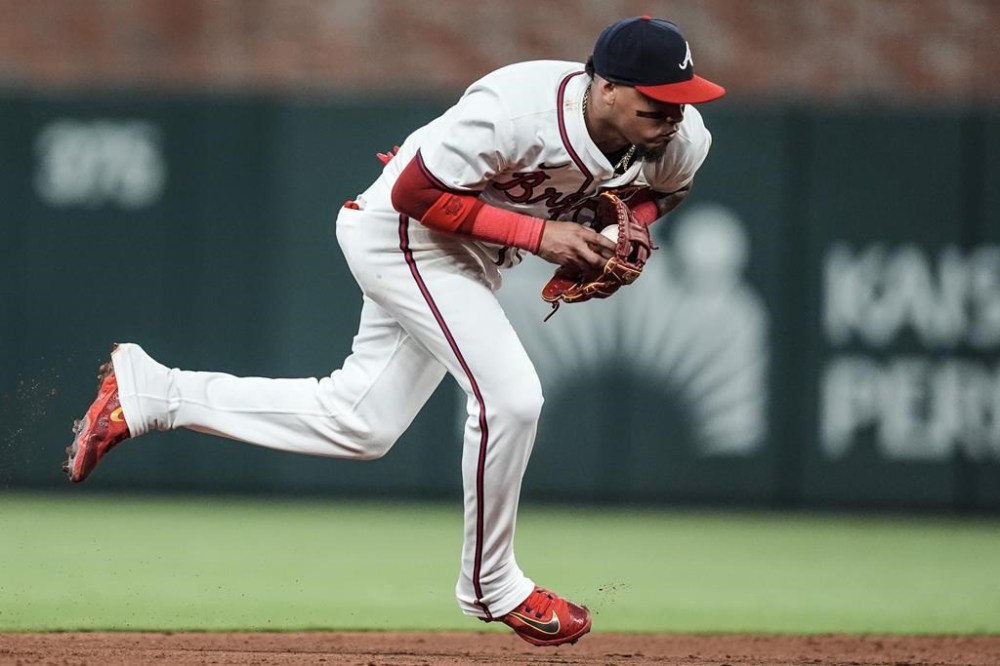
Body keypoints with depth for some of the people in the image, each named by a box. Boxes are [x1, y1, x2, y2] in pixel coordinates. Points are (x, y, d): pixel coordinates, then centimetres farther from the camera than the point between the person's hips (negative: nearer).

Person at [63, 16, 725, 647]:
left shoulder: (681, 142, -16)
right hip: (405, 231, -8)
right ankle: (490, 584, 1)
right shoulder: (519, 108, -36)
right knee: (509, 396, -20)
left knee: (358, 426, 12)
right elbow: (417, 192, -26)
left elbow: (661, 189, 10)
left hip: (473, 258, 8)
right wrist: (537, 233, -31)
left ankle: (149, 390, 21)